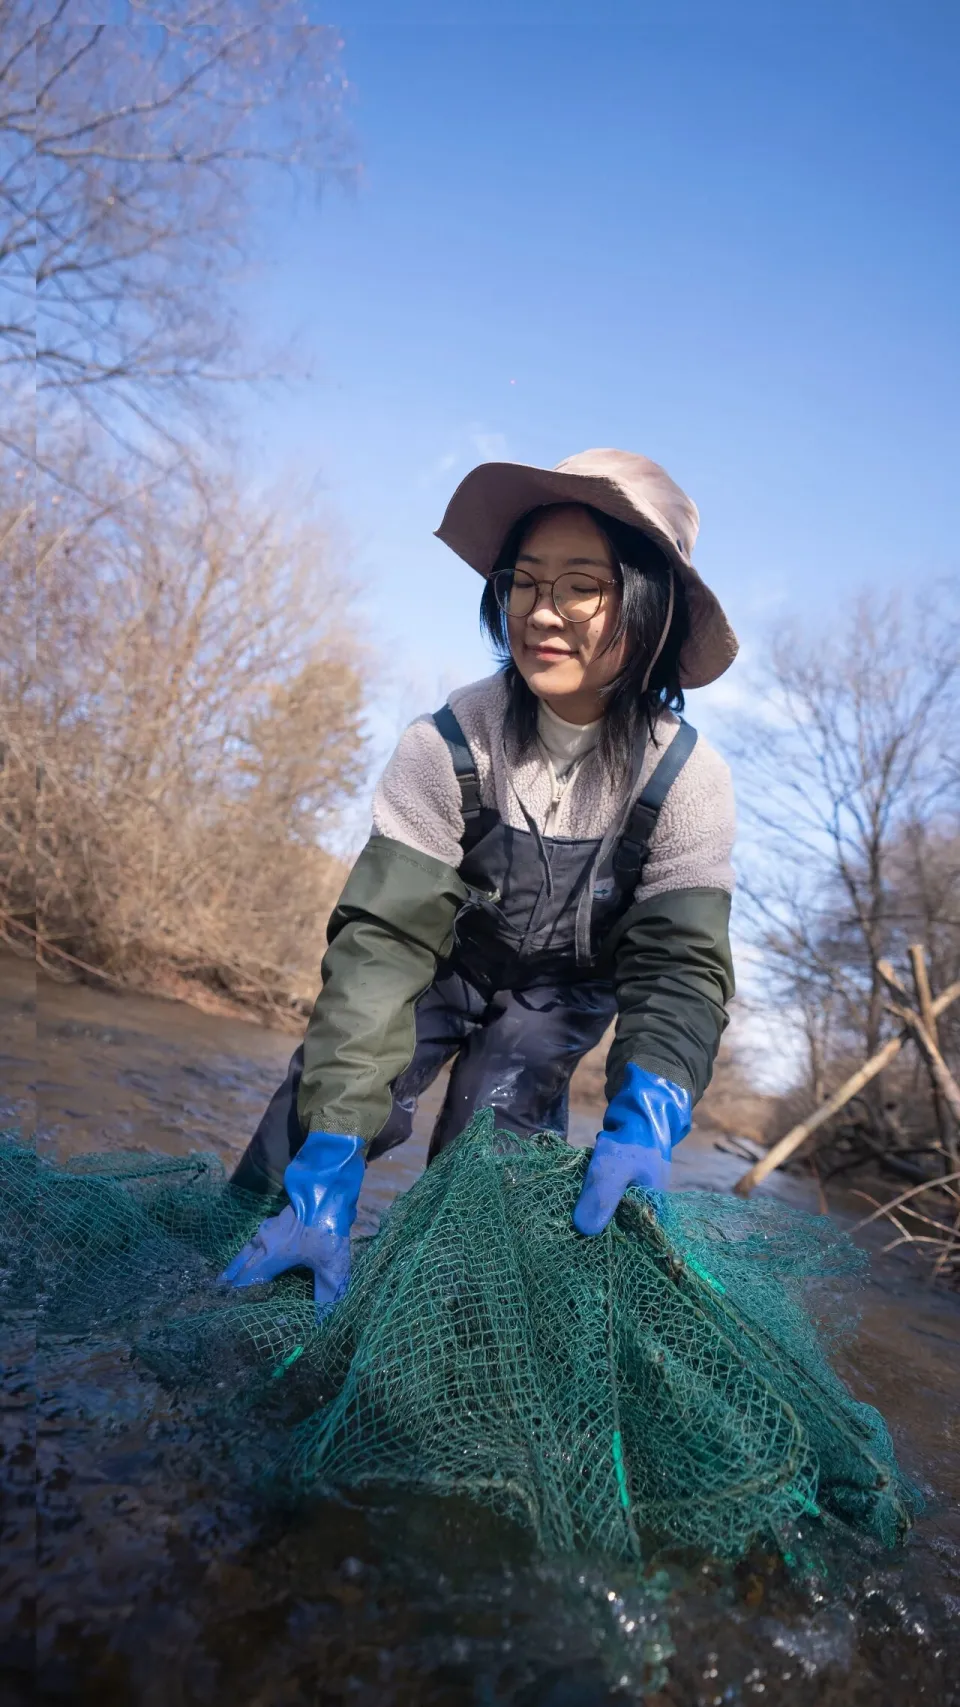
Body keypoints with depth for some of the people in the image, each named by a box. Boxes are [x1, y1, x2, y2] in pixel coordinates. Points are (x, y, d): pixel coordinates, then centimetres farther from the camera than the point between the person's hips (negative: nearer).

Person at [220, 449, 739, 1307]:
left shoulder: (687, 780, -26)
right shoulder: (446, 747, -29)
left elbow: (680, 970, -28)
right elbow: (382, 941, -34)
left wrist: (643, 1124, -49)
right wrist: (326, 1175, -41)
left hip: (566, 989, 1)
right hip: (446, 958, 0)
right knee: (312, 1121, -19)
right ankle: (234, 1271, 6)